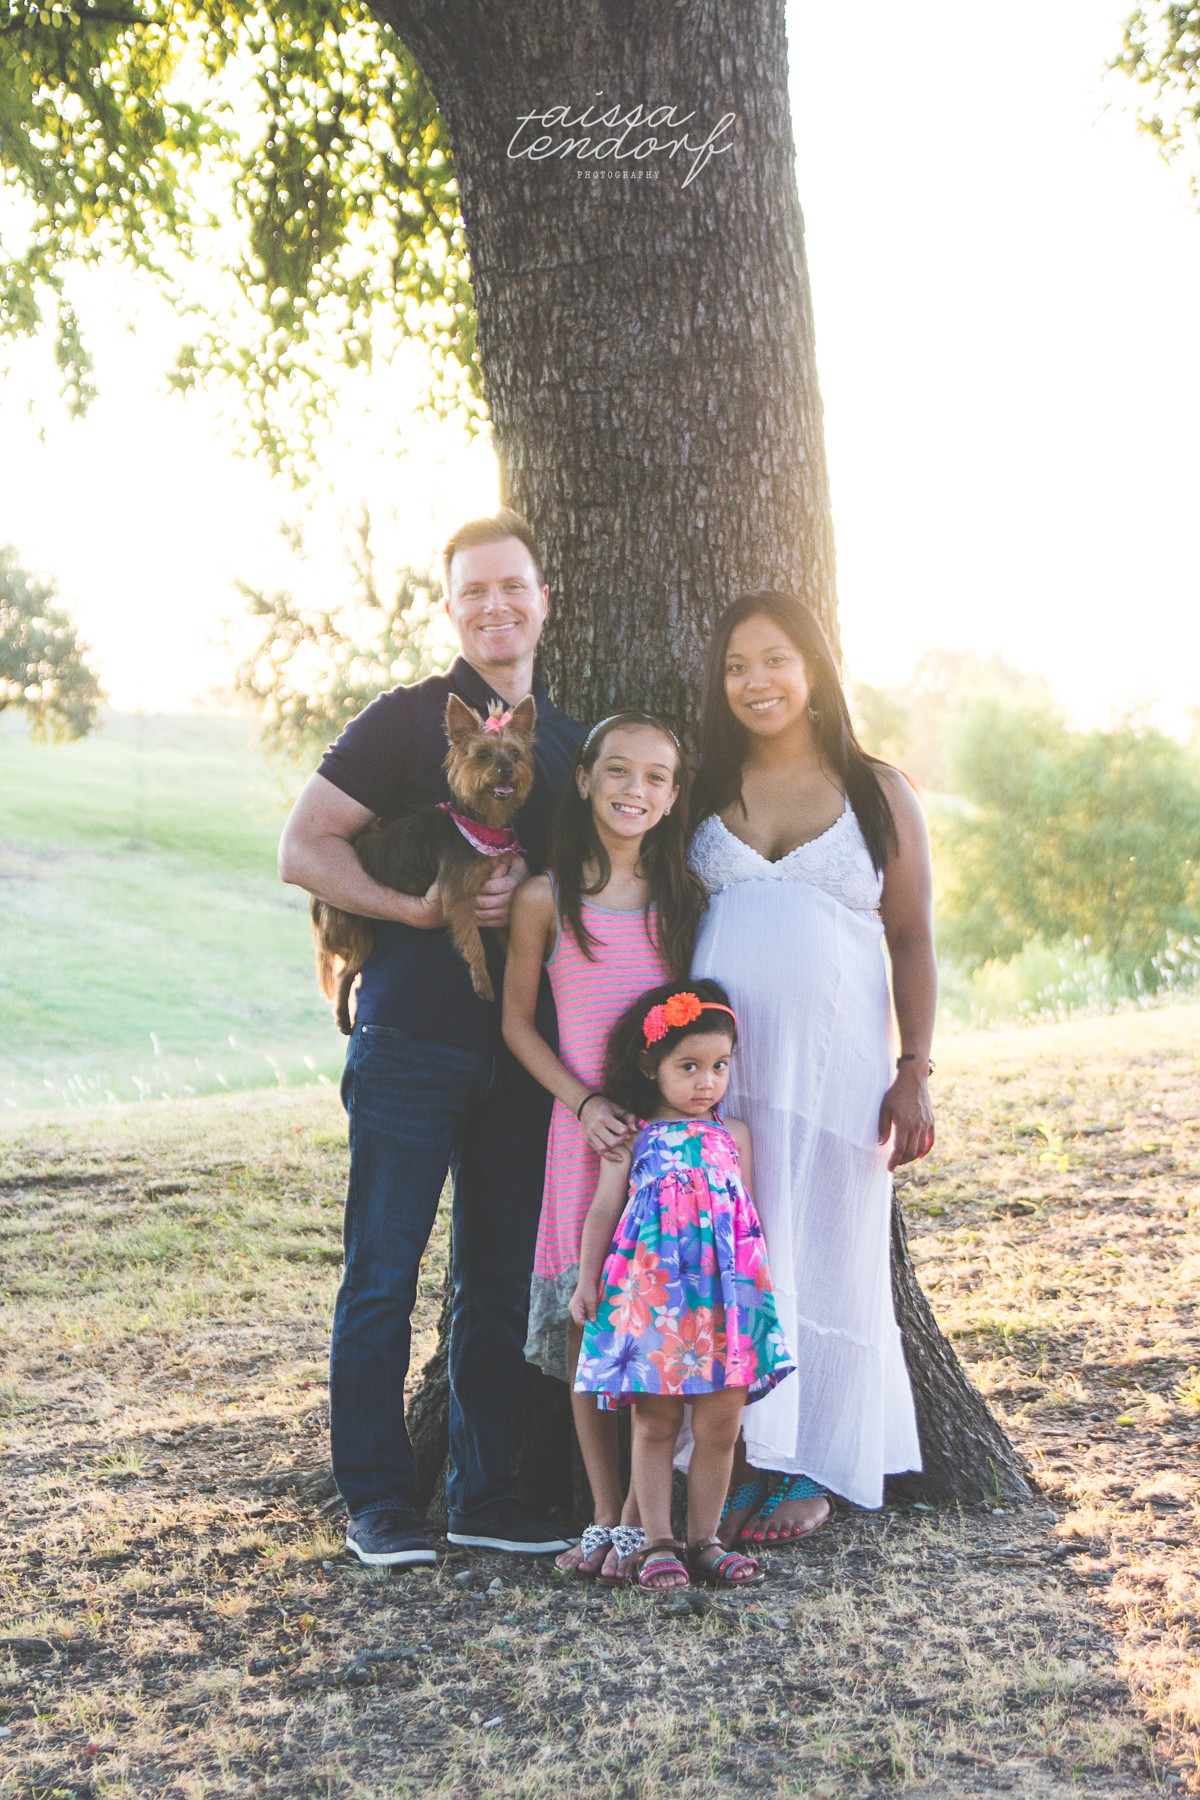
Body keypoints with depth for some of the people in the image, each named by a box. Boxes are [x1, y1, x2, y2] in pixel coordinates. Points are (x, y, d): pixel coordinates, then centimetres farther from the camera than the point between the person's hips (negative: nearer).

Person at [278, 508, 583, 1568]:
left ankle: (485, 1495, 19)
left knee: (503, 1277, 9)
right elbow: (303, 849, -6)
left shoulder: (572, 743, 14)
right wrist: (419, 905, -16)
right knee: (385, 1270, -1)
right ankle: (377, 1501, 9)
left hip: (524, 1047, 5)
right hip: (412, 1036, -5)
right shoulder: (406, 721, -1)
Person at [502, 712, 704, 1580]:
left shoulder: (686, 895, 5)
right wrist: (585, 1102, -6)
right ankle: (605, 1515, 14)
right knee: (587, 1322, 1)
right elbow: (518, 1022, 5)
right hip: (586, 1126, -1)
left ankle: (639, 1517, 8)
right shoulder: (546, 899, 0)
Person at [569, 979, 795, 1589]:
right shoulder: (633, 1136, 4)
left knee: (720, 1425, 3)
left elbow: (746, 1214, 16)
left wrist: (756, 1283, 15)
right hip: (651, 1295, -2)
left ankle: (704, 1539, 16)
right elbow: (604, 1209, 6)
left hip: (724, 1293, 2)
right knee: (655, 1423, 3)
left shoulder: (732, 1135, 11)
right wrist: (587, 1281, 3)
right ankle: (657, 1543, 11)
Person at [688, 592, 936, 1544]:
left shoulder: (878, 792, 6)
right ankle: (743, 1459, 11)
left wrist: (915, 1072, -3)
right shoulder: (708, 791, 10)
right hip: (719, 1059, 2)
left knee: (826, 1252, 3)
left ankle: (811, 1467, 15)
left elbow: (912, 939, 4)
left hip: (836, 1058, -1)